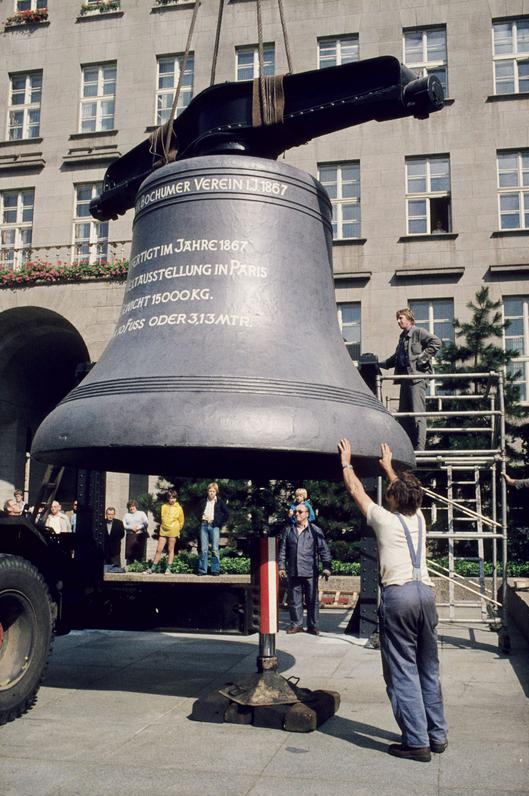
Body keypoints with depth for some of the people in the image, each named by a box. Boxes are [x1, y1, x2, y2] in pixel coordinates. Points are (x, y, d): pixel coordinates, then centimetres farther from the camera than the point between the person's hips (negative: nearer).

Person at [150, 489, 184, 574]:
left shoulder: (179, 508, 1)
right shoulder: (164, 507, 7)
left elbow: (181, 521, 8)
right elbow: (163, 518, 16)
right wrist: (164, 526, 13)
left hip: (173, 531, -2)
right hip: (163, 530, 2)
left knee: (170, 550, 1)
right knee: (159, 549, 2)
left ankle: (168, 569, 5)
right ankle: (154, 567, 7)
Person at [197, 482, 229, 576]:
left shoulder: (219, 502, 4)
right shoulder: (204, 501, 13)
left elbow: (227, 513, 3)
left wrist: (220, 523, -1)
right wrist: (203, 519, 9)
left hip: (214, 526, -3)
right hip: (204, 525, 3)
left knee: (215, 549, -4)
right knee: (203, 549, 2)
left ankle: (215, 570, 1)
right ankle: (202, 570, 6)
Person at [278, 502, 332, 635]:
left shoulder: (315, 530, 2)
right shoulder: (288, 530, 10)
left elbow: (324, 550, 1)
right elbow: (283, 549, 12)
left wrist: (326, 567, -6)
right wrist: (281, 566, 6)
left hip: (310, 572, -2)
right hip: (293, 572, 2)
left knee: (312, 600, 4)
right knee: (294, 600, 7)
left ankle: (312, 625, 14)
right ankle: (296, 624, 18)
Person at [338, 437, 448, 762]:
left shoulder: (385, 519, 2)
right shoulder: (419, 518, 15)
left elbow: (356, 490, 15)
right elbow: (406, 490, 35)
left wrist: (346, 463, 29)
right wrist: (389, 466, 48)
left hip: (398, 595, -6)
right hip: (426, 592, 6)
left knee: (403, 672, -1)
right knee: (429, 670, 15)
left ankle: (416, 742, 1)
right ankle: (438, 735, 22)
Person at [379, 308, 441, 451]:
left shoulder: (418, 332, -1)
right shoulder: (402, 337, 23)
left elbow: (436, 342, -14)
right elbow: (396, 358, 31)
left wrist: (423, 357, -15)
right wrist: (380, 364, 26)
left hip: (417, 376, -9)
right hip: (405, 377, 9)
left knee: (418, 413, -10)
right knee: (403, 414, 8)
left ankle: (420, 448, -11)